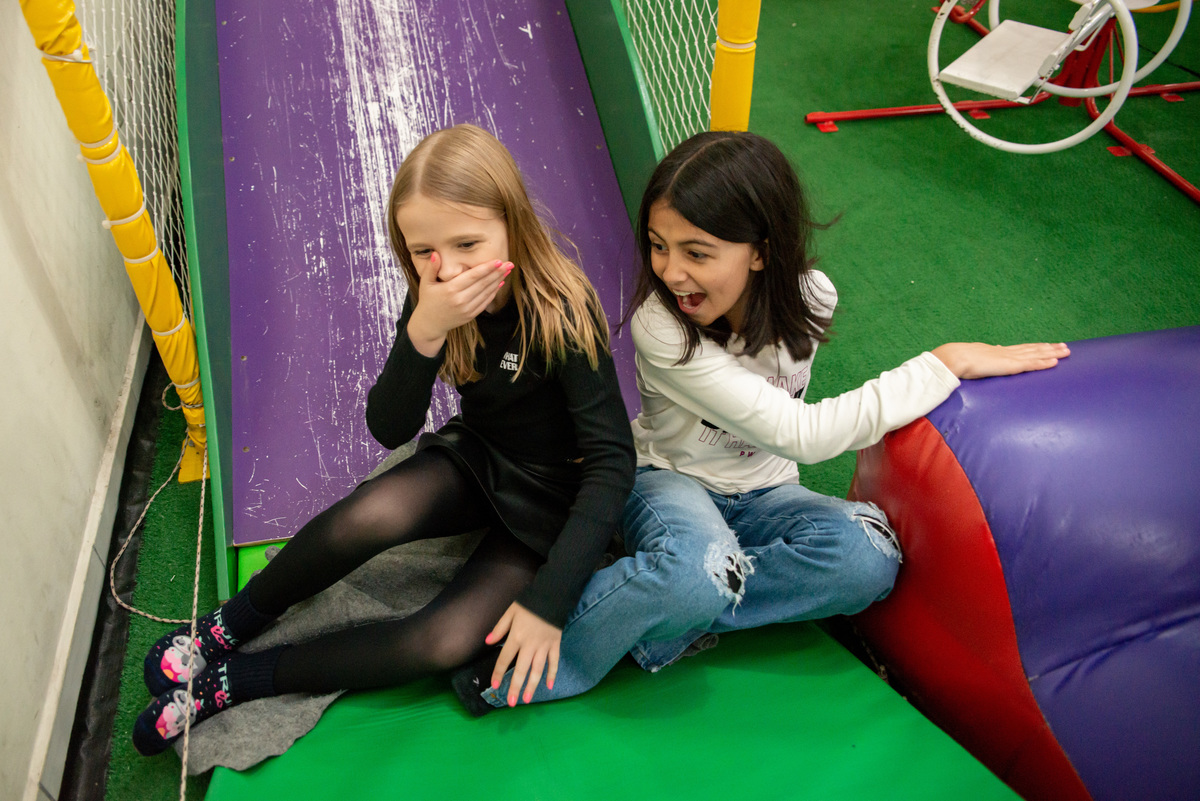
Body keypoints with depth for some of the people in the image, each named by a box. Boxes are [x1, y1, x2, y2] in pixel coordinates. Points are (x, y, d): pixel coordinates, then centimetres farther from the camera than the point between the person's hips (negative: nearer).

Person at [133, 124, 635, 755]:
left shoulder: (561, 314, -27)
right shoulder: (434, 299, -11)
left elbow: (612, 460, -27)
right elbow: (389, 430, -15)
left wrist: (548, 599, -33)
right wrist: (423, 331, -35)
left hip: (551, 498, -3)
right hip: (474, 458, 4)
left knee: (445, 641, -23)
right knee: (366, 517, -28)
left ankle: (231, 681, -8)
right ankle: (226, 627, -2)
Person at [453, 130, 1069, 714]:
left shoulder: (810, 298, -13)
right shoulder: (660, 326, -29)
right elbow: (799, 434, -33)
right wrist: (950, 362, -30)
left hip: (762, 492, 5)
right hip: (669, 479, -4)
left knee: (867, 556, -29)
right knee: (698, 572, -41)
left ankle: (666, 622, -23)